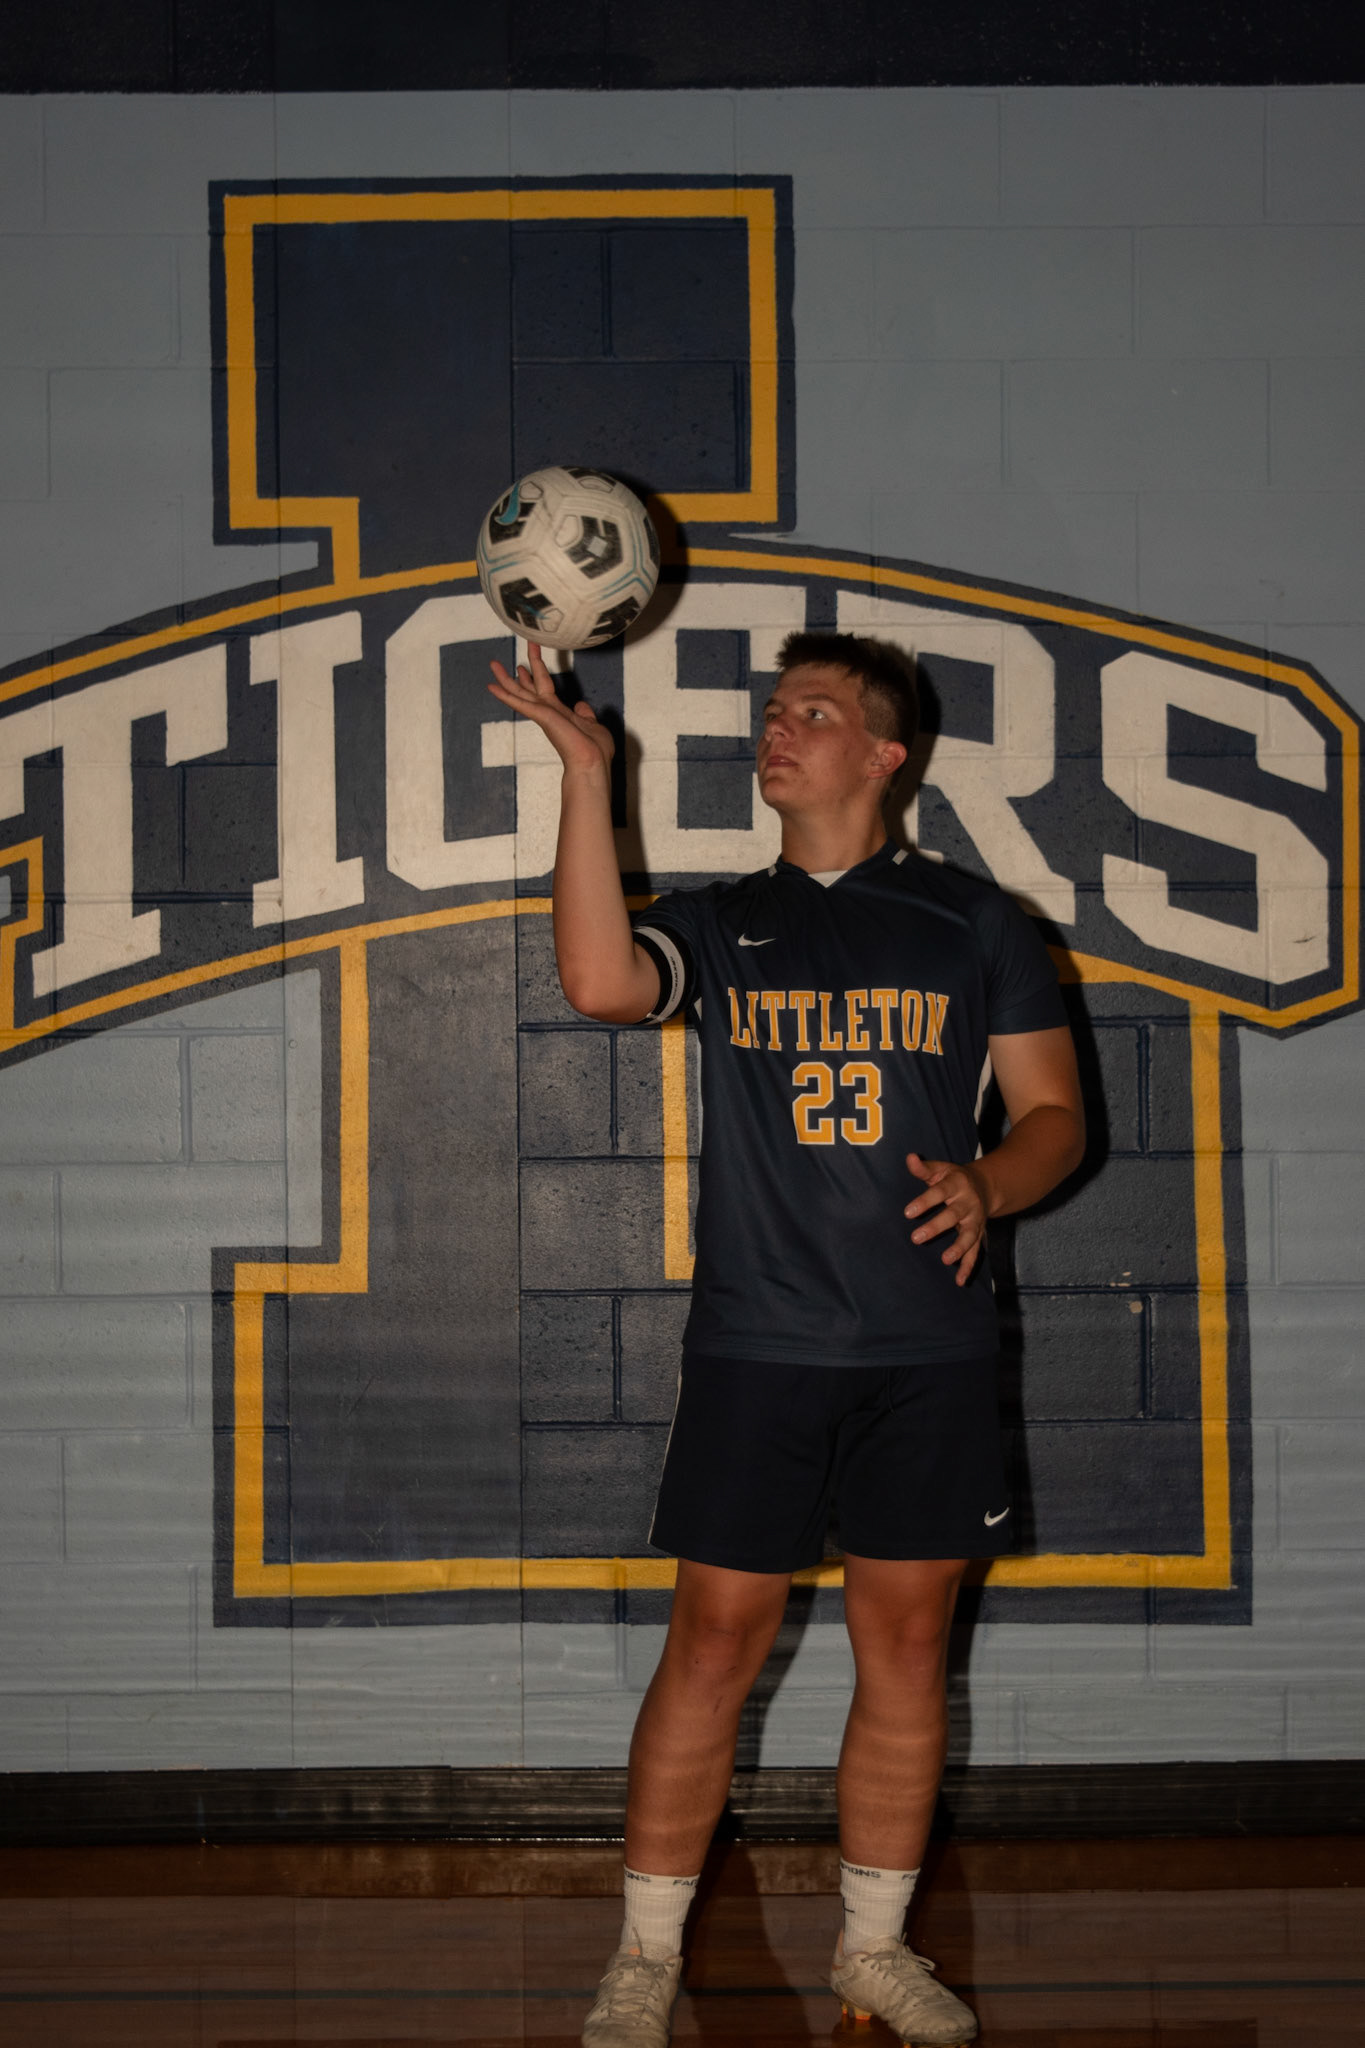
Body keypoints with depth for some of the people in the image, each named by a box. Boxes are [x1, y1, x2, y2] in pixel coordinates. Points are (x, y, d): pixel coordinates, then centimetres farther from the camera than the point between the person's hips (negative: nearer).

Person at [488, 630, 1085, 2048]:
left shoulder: (976, 925, 8)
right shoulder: (719, 923, 8)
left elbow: (1053, 1113, 9)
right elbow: (601, 982, -14)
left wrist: (987, 1185, -13)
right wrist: (586, 772, -16)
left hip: (930, 1351, 1)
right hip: (755, 1345, -1)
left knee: (905, 1649, 6)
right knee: (713, 1646, -1)